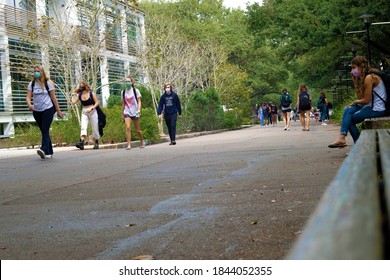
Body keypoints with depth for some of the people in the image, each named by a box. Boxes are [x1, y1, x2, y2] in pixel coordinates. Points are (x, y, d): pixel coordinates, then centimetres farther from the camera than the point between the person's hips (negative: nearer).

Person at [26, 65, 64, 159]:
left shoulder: (48, 83, 0)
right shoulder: (31, 84, 7)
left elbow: (53, 98, 3)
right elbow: (28, 97, -1)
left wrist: (58, 111, 4)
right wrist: (29, 105, -23)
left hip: (48, 109, -4)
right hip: (36, 111, 4)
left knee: (45, 130, -17)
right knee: (43, 131, 8)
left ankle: (44, 150, -30)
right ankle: (49, 152, 14)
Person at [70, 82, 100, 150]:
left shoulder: (91, 94, -3)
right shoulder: (79, 95, 7)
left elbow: (97, 102, -4)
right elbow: (73, 102, 3)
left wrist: (91, 108, -17)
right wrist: (73, 94, 5)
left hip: (92, 112, -2)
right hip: (84, 112, 3)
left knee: (95, 128, 3)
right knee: (83, 127, -16)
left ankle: (96, 143, 17)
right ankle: (82, 142, -31)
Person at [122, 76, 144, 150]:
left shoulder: (135, 90, 0)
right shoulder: (123, 92, 8)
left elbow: (139, 101, -2)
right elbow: (123, 103, 15)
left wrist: (139, 109, -18)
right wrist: (123, 114, 15)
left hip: (135, 112, -1)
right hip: (127, 112, 2)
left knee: (137, 130, 5)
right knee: (128, 127, -19)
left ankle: (142, 142, 30)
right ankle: (129, 145, -19)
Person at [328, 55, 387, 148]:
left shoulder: (369, 77, -15)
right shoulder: (363, 77, 15)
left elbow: (366, 100, -17)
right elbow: (360, 98, 10)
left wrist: (356, 102, 2)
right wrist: (355, 82, 7)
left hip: (377, 110, -9)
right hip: (372, 106, 9)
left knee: (349, 119, -5)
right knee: (347, 110, 0)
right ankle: (342, 138, -9)